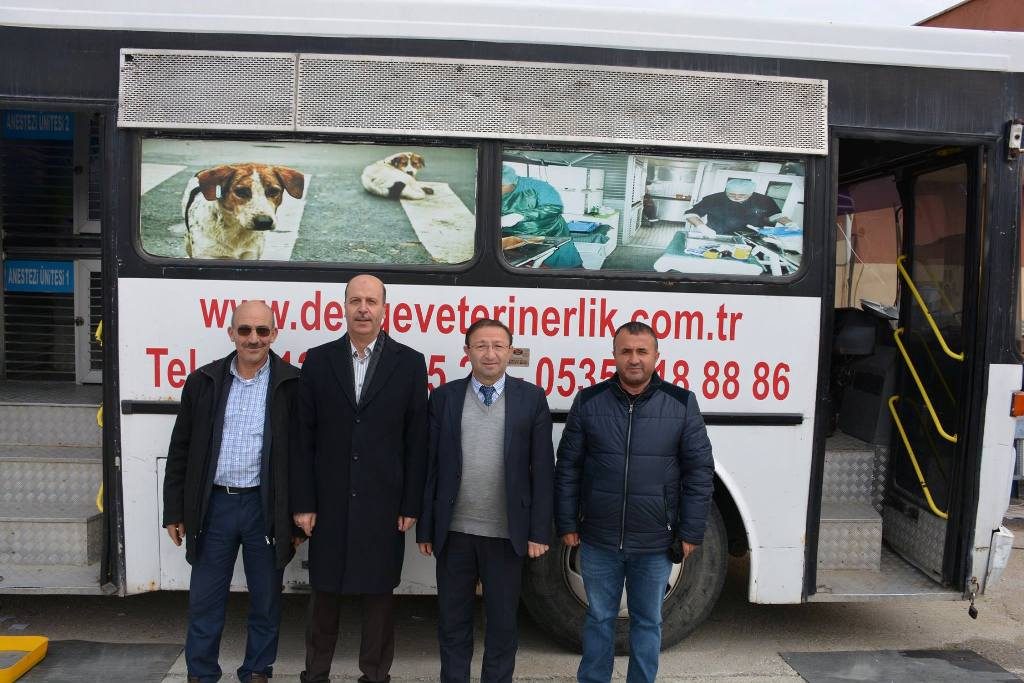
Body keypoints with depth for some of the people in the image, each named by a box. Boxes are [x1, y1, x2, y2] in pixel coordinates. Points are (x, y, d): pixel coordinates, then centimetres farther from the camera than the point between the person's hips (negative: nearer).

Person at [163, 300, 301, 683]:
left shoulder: (292, 385, -5)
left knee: (266, 601, 12)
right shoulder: (203, 382, 3)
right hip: (214, 505, 2)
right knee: (204, 600, 12)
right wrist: (175, 511, 5)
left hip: (266, 507, -2)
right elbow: (180, 450, 7)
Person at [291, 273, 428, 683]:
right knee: (324, 591, 14)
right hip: (329, 502, 1)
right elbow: (304, 438, 1)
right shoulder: (318, 361, 2)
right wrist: (303, 502, -3)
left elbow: (417, 441, -2)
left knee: (379, 593, 11)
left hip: (384, 504, -1)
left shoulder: (410, 363, -2)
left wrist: (411, 505, -5)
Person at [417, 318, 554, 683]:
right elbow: (430, 467, 2)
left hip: (507, 533, -1)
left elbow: (543, 469, -2)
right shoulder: (443, 397, 2)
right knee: (453, 620, 15)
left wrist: (539, 531, -5)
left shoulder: (532, 398, -2)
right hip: (454, 532, 1)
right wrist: (425, 528, 1)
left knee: (503, 622, 14)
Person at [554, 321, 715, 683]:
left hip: (656, 544, 0)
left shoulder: (682, 404, -3)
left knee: (648, 622, 15)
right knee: (599, 619, 15)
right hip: (598, 541, 1)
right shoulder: (588, 401, -2)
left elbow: (699, 471, -1)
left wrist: (691, 532, -3)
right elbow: (568, 467, 2)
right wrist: (567, 524, 1)